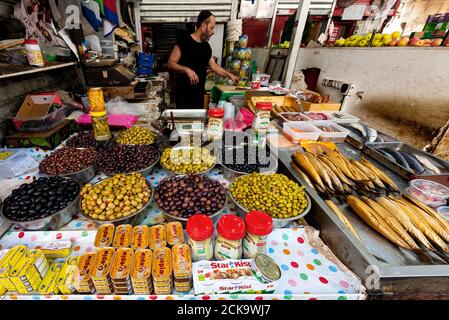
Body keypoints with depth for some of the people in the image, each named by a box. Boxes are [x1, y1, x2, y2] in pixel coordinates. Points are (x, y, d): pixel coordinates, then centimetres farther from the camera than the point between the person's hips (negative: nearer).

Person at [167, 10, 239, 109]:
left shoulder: (206, 46, 11)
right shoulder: (184, 42, -9)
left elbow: (214, 66, 21)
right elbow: (170, 63, -11)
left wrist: (230, 75, 18)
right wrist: (187, 70, -26)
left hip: (200, 93, 7)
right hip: (184, 94, -6)